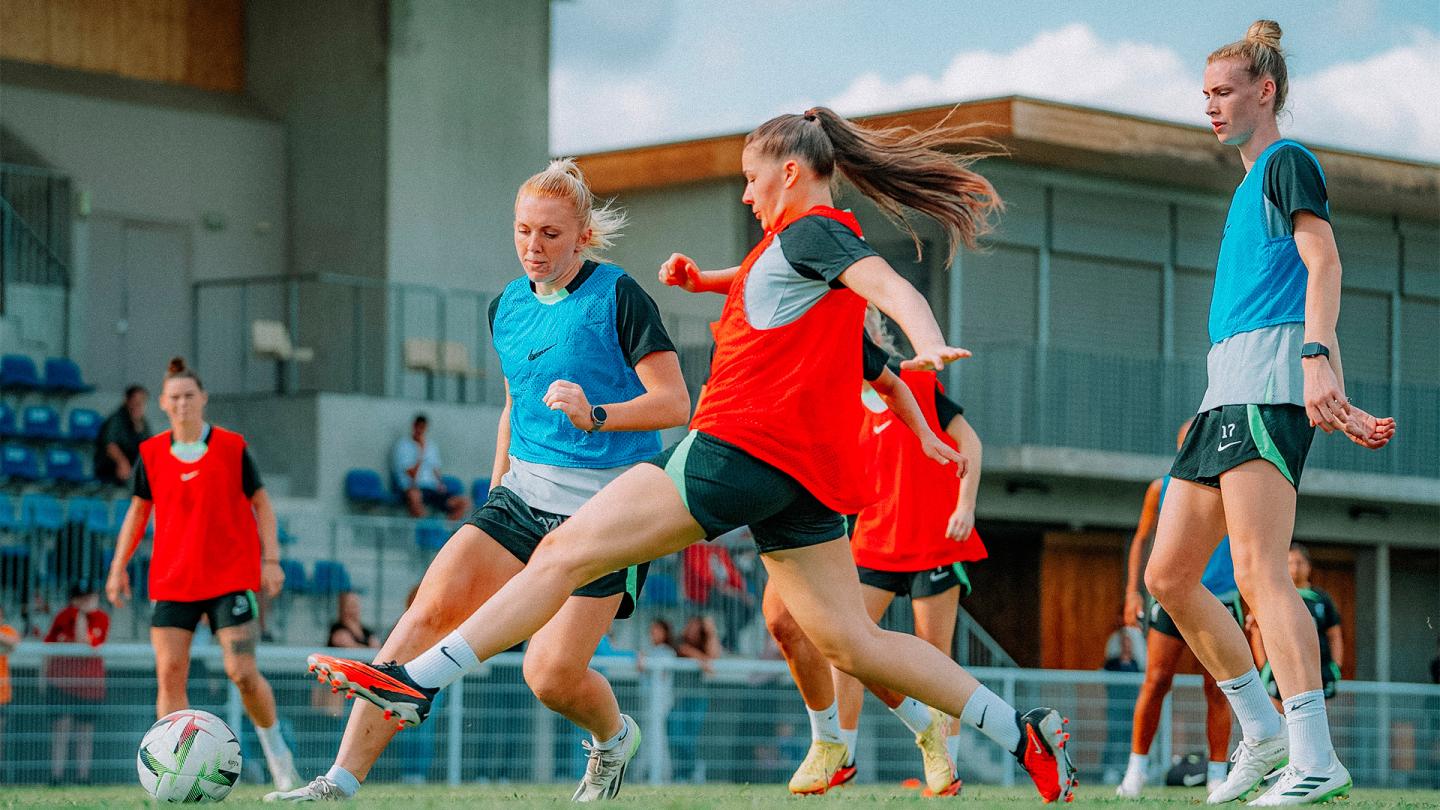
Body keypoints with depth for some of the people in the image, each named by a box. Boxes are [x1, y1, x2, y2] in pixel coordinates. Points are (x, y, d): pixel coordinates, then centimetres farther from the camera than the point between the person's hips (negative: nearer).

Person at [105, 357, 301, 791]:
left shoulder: (232, 447, -1)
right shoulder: (151, 454, 5)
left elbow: (261, 504, 4)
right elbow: (138, 510, 16)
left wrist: (271, 559, -5)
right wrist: (118, 567, 11)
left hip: (231, 577, -3)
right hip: (171, 581, 3)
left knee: (242, 672, -11)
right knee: (169, 673, -8)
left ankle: (275, 748, 13)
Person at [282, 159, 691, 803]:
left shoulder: (618, 297, -8)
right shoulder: (507, 307, 12)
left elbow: (674, 404, -11)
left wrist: (596, 415, -26)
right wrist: (495, 495, 22)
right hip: (524, 492, 6)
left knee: (551, 675, -12)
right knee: (430, 609, -14)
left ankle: (614, 737, 25)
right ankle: (342, 781, -17)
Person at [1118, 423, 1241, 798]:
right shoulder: (1161, 488, 5)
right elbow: (1141, 540, 13)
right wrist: (1132, 591, 3)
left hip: (1220, 599, 0)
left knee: (1216, 690, -3)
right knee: (1155, 682, -7)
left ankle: (1217, 776, 4)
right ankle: (1137, 767, 3)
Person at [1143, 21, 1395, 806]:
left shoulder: (1286, 162, 1)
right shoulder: (1249, 185, 27)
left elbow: (1323, 264, -13)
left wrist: (1316, 361, -27)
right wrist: (1340, 405, 22)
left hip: (1267, 379, -10)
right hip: (1224, 389, 10)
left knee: (1257, 571, -20)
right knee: (1168, 575, 6)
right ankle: (1262, 730, 12)